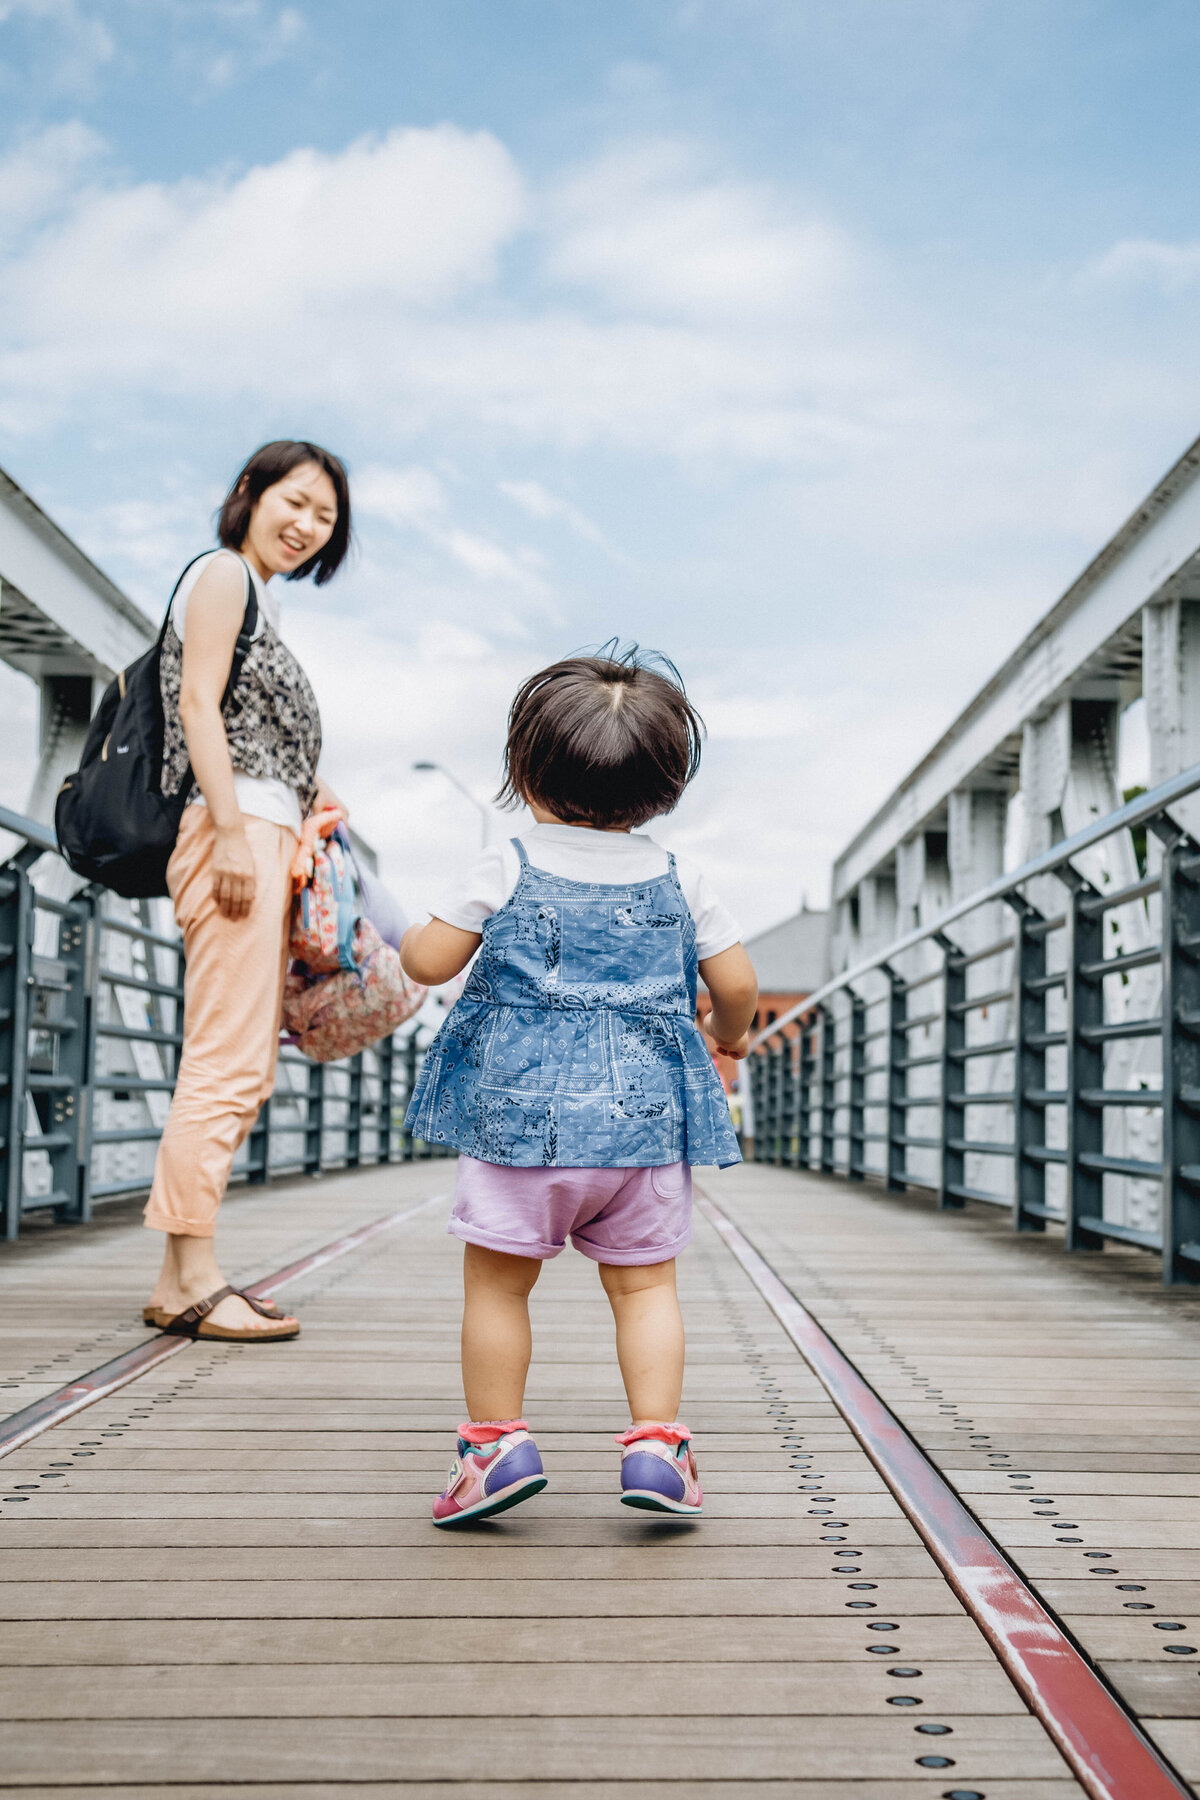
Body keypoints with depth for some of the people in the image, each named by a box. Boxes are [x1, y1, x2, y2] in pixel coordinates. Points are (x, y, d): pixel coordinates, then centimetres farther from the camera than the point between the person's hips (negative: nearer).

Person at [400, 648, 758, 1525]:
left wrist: (408, 936, 22)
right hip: (644, 1120, 2)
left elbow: (430, 962, 0)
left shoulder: (505, 870, -2)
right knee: (645, 1284, 10)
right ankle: (656, 1440, 6)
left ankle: (497, 1441, 11)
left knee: (499, 1283, 9)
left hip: (518, 1112, -2)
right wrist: (728, 1032, 25)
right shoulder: (679, 883, 5)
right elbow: (737, 983, 4)